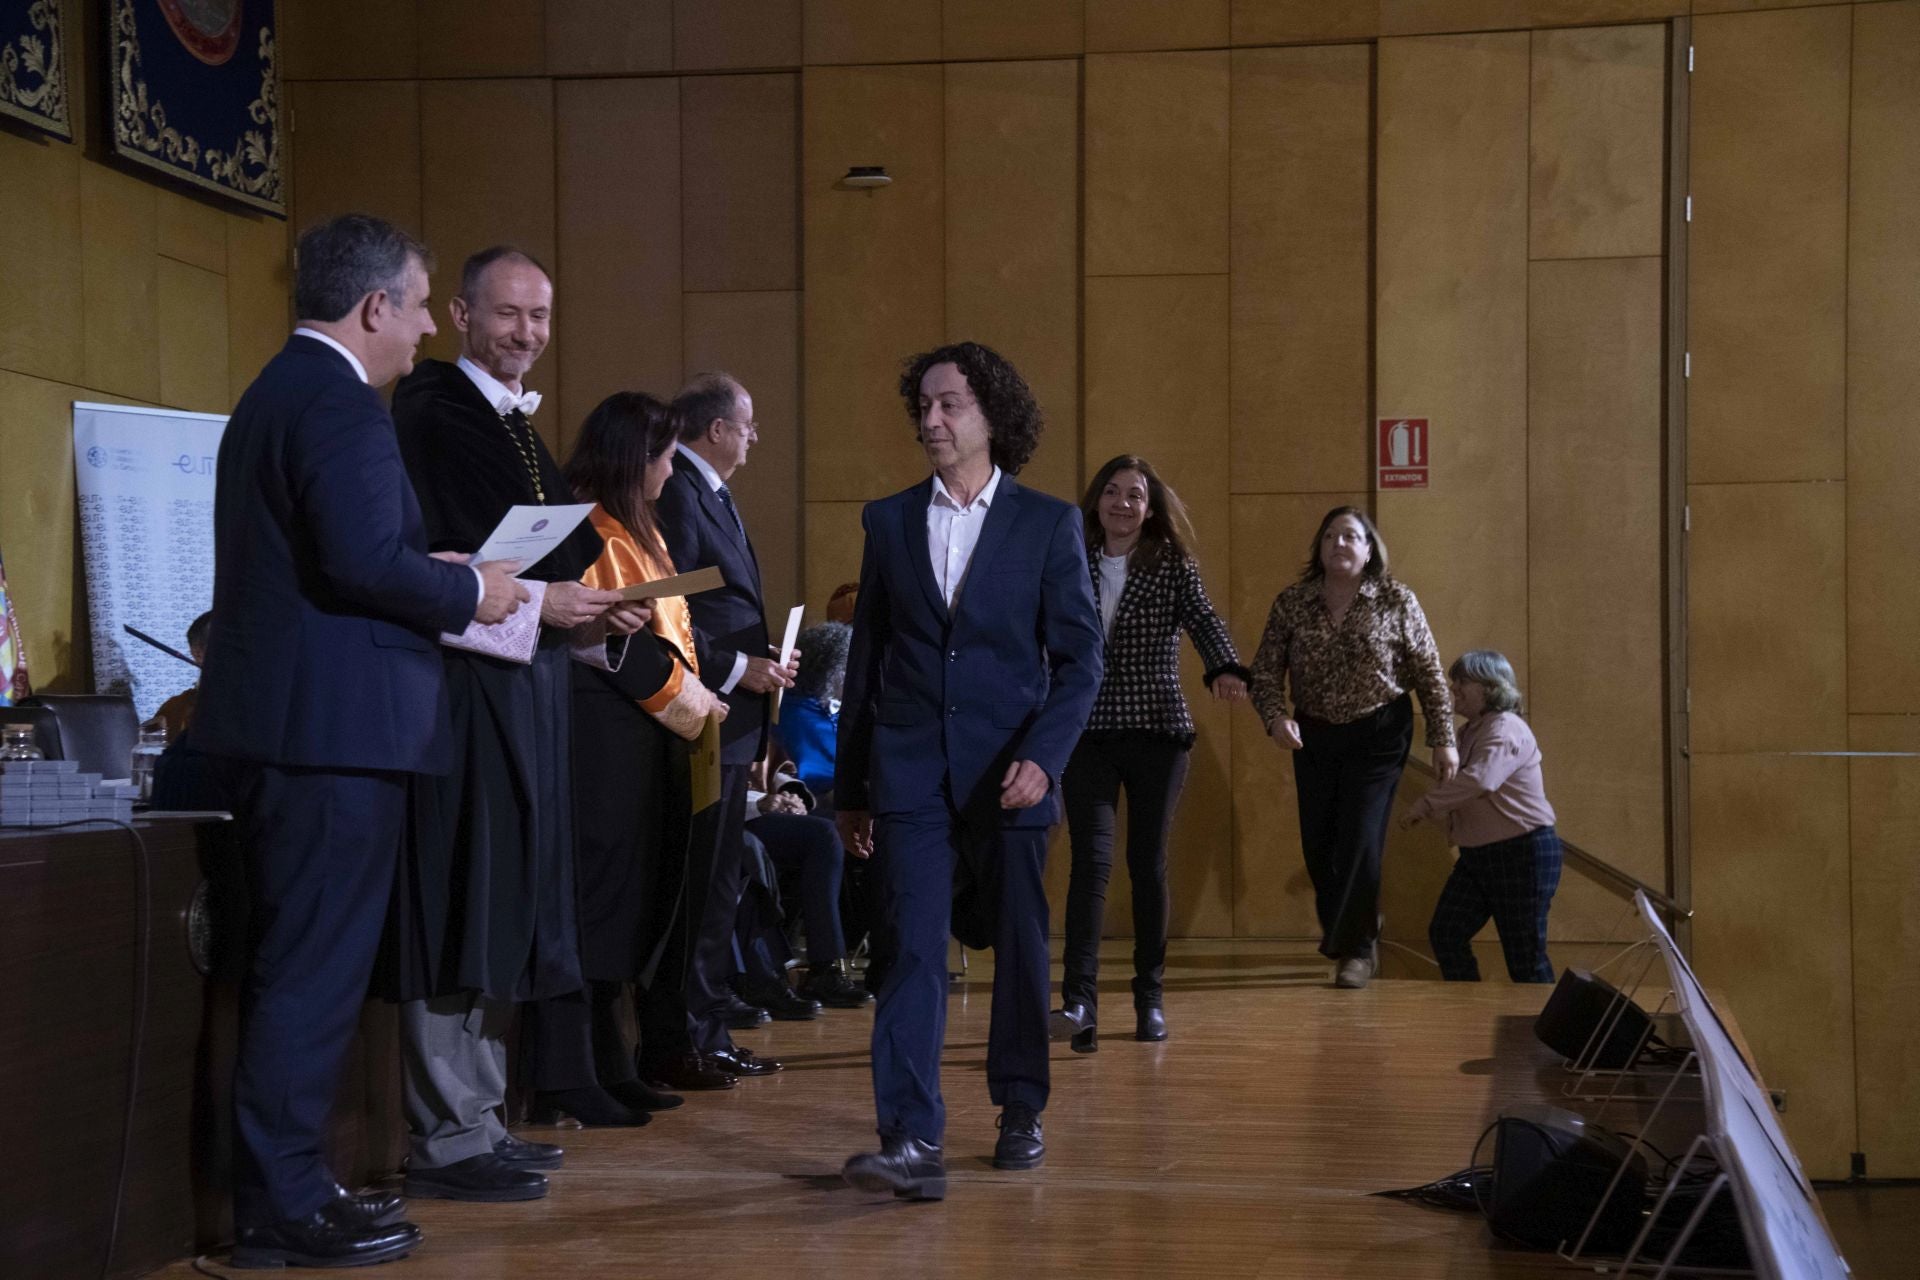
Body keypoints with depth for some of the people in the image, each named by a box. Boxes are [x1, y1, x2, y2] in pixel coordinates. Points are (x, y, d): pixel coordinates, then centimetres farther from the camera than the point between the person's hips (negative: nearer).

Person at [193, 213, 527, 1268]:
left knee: (293, 964, 16)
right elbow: (365, 559, -24)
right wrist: (470, 592, -8)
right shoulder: (341, 401, -14)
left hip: (278, 724, 11)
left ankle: (281, 1187, 24)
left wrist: (443, 579, 16)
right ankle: (284, 1206, 2)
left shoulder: (275, 392, 18)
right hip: (334, 729, -11)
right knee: (315, 969, -4)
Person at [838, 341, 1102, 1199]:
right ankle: (910, 1140, -12)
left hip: (1009, 772, -1)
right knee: (914, 948, -8)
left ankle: (1020, 1110, 27)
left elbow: (1079, 658, 0)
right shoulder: (889, 521, 9)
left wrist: (1043, 756, -14)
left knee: (1019, 948, 9)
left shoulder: (1049, 524, 2)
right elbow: (866, 656, 11)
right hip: (910, 771, 1)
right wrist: (850, 787, 11)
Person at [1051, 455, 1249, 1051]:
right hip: (1086, 732, 0)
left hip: (1157, 730, 0)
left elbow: (1205, 621, -12)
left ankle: (1149, 998, 17)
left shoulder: (1174, 568, 3)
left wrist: (1225, 668, -32)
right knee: (1092, 859, -12)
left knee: (1149, 864, 6)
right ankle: (1078, 1001, -17)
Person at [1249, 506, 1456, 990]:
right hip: (1314, 736, 3)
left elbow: (1429, 673, -2)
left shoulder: (1396, 600, -6)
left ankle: (1356, 947, 9)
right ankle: (1356, 933, 30)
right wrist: (1276, 716, -20)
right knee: (1318, 846, 6)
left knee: (1360, 840, -9)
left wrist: (1443, 739, -4)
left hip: (1378, 736, -3)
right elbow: (1266, 670, -1)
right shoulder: (1291, 604, -2)